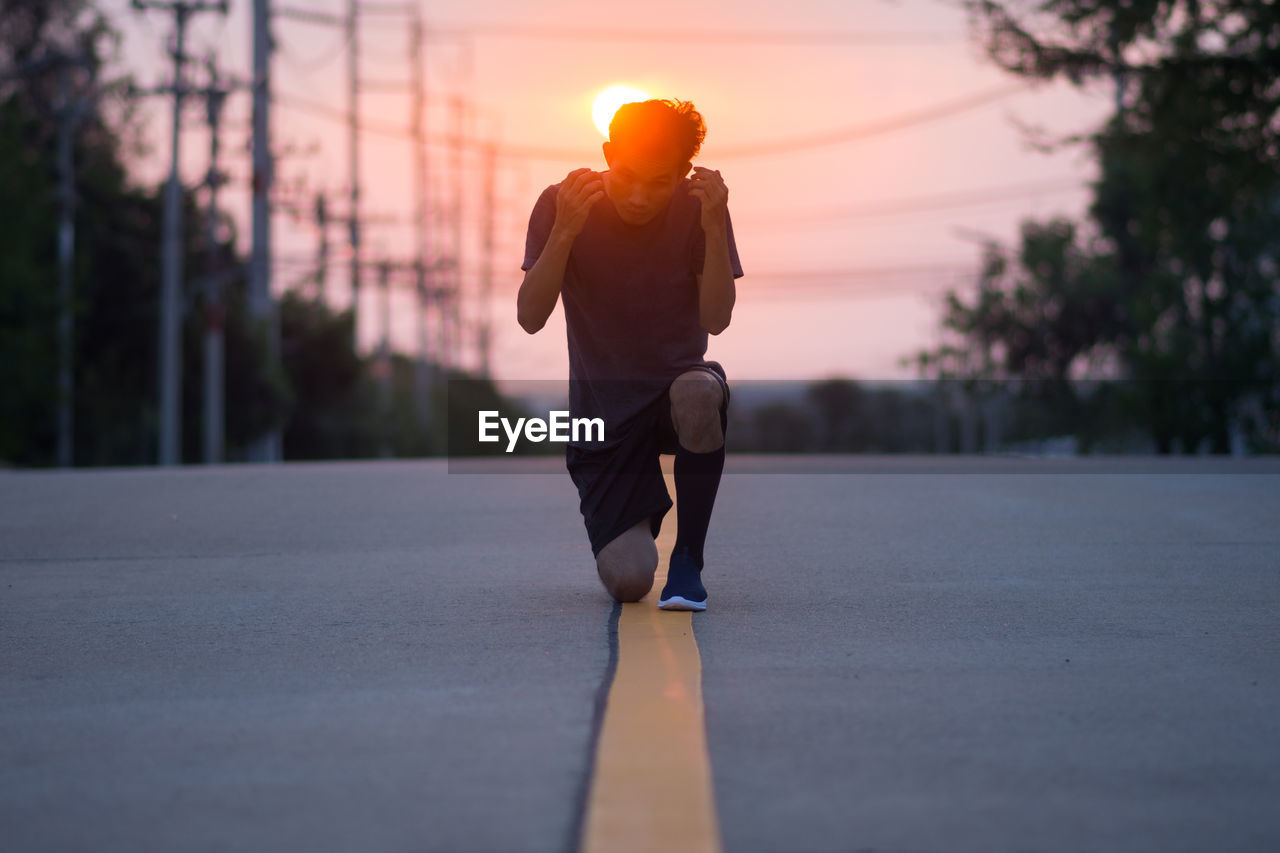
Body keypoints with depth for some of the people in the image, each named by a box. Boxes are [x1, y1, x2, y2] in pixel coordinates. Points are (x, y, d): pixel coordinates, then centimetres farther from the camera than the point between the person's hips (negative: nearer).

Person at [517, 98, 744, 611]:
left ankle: (689, 558, -18)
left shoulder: (696, 208, -7)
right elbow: (530, 318, -17)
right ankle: (642, 514, 24)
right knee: (628, 583, -16)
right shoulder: (561, 204, -9)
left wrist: (714, 228, -27)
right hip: (603, 409, 0)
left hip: (676, 381, 0)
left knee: (698, 392, -40)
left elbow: (715, 319, -15)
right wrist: (565, 232, -30)